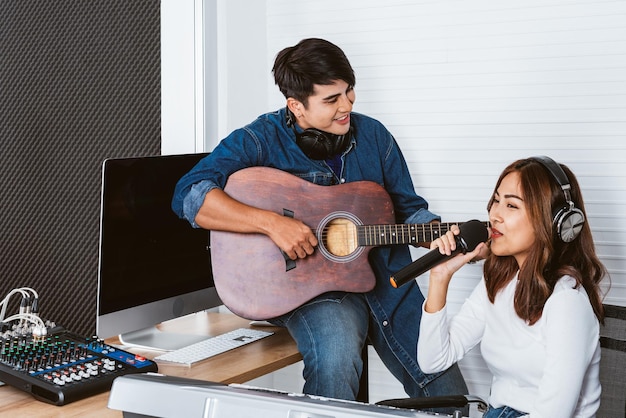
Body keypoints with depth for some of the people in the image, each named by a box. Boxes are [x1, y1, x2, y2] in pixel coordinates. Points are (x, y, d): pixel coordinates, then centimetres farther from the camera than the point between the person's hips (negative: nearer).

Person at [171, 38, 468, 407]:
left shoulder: (373, 135, 6)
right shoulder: (262, 141, -9)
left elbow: (408, 208, 14)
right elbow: (189, 196, -21)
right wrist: (271, 222, -30)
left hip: (388, 283, 5)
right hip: (312, 285, -4)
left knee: (451, 399, 0)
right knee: (336, 358, -36)